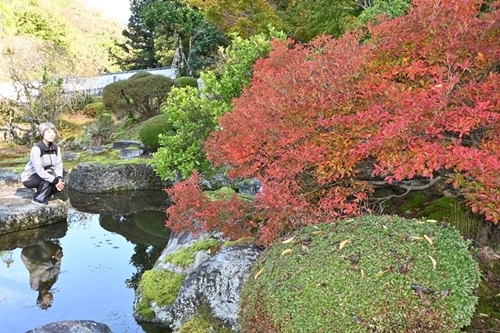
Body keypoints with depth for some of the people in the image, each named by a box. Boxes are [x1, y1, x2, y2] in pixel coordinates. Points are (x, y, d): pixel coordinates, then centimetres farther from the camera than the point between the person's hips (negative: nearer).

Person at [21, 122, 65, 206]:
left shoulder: (56, 148, -5)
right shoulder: (36, 149, -25)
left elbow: (58, 166, -7)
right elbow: (39, 170, -31)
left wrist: (59, 178, -26)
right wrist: (55, 180, -33)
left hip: (42, 176, 6)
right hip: (29, 178, -6)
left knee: (61, 184, -15)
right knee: (49, 177, -31)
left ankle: (41, 195, 11)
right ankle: (38, 198, -9)